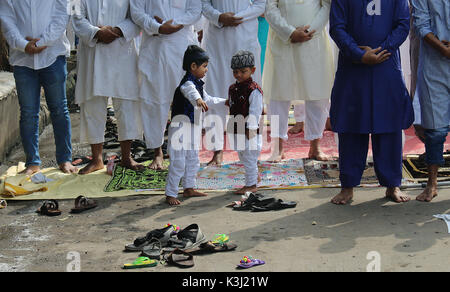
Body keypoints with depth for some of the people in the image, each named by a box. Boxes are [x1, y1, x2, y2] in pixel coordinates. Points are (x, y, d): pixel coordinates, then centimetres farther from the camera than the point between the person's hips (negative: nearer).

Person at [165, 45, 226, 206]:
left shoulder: (198, 84, 14)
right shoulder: (188, 83, -19)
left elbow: (208, 100, 30)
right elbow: (189, 91, -44)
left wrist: (225, 102, 31)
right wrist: (198, 99, -65)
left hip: (193, 129, 10)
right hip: (181, 129, -10)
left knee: (193, 161, 18)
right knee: (178, 164, -7)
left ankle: (189, 188, 31)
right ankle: (170, 194, 0)